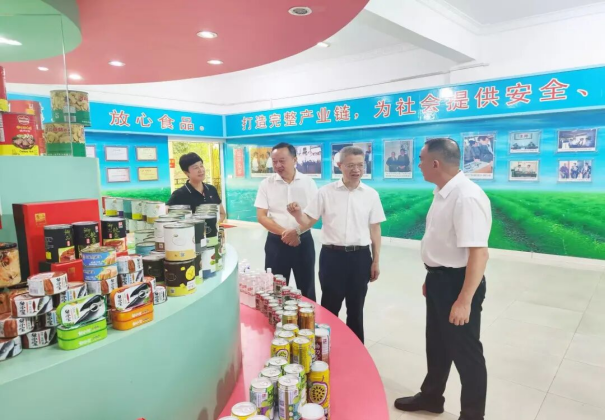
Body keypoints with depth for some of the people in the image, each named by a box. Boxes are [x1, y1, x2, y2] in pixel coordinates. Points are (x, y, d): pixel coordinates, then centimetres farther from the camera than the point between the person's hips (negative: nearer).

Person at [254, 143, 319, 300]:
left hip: (303, 240, 0)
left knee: (307, 288, 11)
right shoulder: (266, 184, -2)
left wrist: (297, 231, -16)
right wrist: (283, 232, -16)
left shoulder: (308, 182, -1)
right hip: (276, 241, 0)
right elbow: (261, 216, -4)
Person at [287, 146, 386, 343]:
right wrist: (297, 214, -25)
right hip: (332, 255, -1)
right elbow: (307, 223, -2)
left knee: (356, 307, 15)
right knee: (329, 306, 9)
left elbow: (375, 229, 6)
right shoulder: (326, 192, -3)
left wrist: (376, 261, 6)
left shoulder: (371, 194, 1)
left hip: (360, 256, 2)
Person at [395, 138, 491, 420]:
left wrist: (464, 300, -28)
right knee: (437, 344, 24)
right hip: (439, 279, 9)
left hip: (457, 281, -9)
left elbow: (479, 253, -29)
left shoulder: (467, 197, -25)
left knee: (464, 351, 10)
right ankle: (430, 397, 46)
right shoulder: (443, 193, 5)